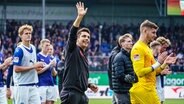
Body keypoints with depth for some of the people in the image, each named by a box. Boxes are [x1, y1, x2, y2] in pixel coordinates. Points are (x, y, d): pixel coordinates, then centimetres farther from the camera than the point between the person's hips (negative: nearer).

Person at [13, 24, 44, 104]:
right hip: (22, 86, -7)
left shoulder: (33, 48, 13)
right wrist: (33, 66, -17)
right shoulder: (19, 50, -11)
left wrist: (38, 66, 4)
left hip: (33, 85, 7)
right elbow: (16, 69, -17)